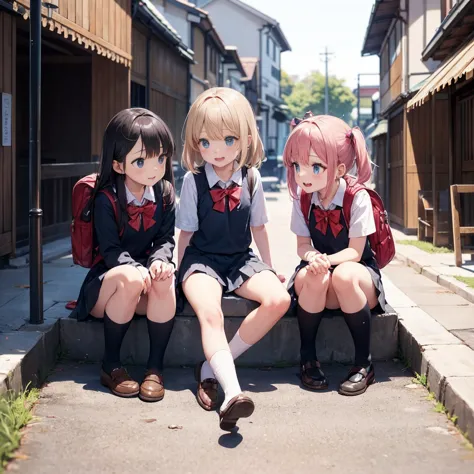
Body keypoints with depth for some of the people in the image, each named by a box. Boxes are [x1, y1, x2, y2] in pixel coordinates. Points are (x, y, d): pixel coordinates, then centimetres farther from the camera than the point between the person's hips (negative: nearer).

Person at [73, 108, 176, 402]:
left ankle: (156, 367, -22)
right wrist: (136, 269, -35)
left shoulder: (165, 194, 1)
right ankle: (111, 365, -20)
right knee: (130, 279, -38)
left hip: (147, 268, 3)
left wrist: (159, 261, -24)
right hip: (110, 275, -3)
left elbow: (166, 240, 0)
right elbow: (110, 250, -15)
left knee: (163, 281, -33)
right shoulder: (107, 199, -11)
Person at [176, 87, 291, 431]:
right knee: (210, 313, -33)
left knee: (279, 299, -24)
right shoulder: (193, 180, -4)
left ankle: (211, 367, -18)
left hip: (241, 260, 3)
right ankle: (232, 392, -47)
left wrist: (268, 267, 19)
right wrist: (181, 272, 2)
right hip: (202, 260, -3)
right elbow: (186, 232, 4)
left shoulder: (251, 178, 2)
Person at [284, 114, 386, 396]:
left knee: (344, 275, -38)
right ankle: (308, 359, -14)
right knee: (310, 276, -34)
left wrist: (327, 260, -36)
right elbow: (302, 245, -2)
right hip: (321, 268, 3)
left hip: (358, 270, -3)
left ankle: (364, 363, -22)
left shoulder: (357, 197, -17)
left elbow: (355, 252, -16)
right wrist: (313, 257, -27)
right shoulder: (303, 198, -5)